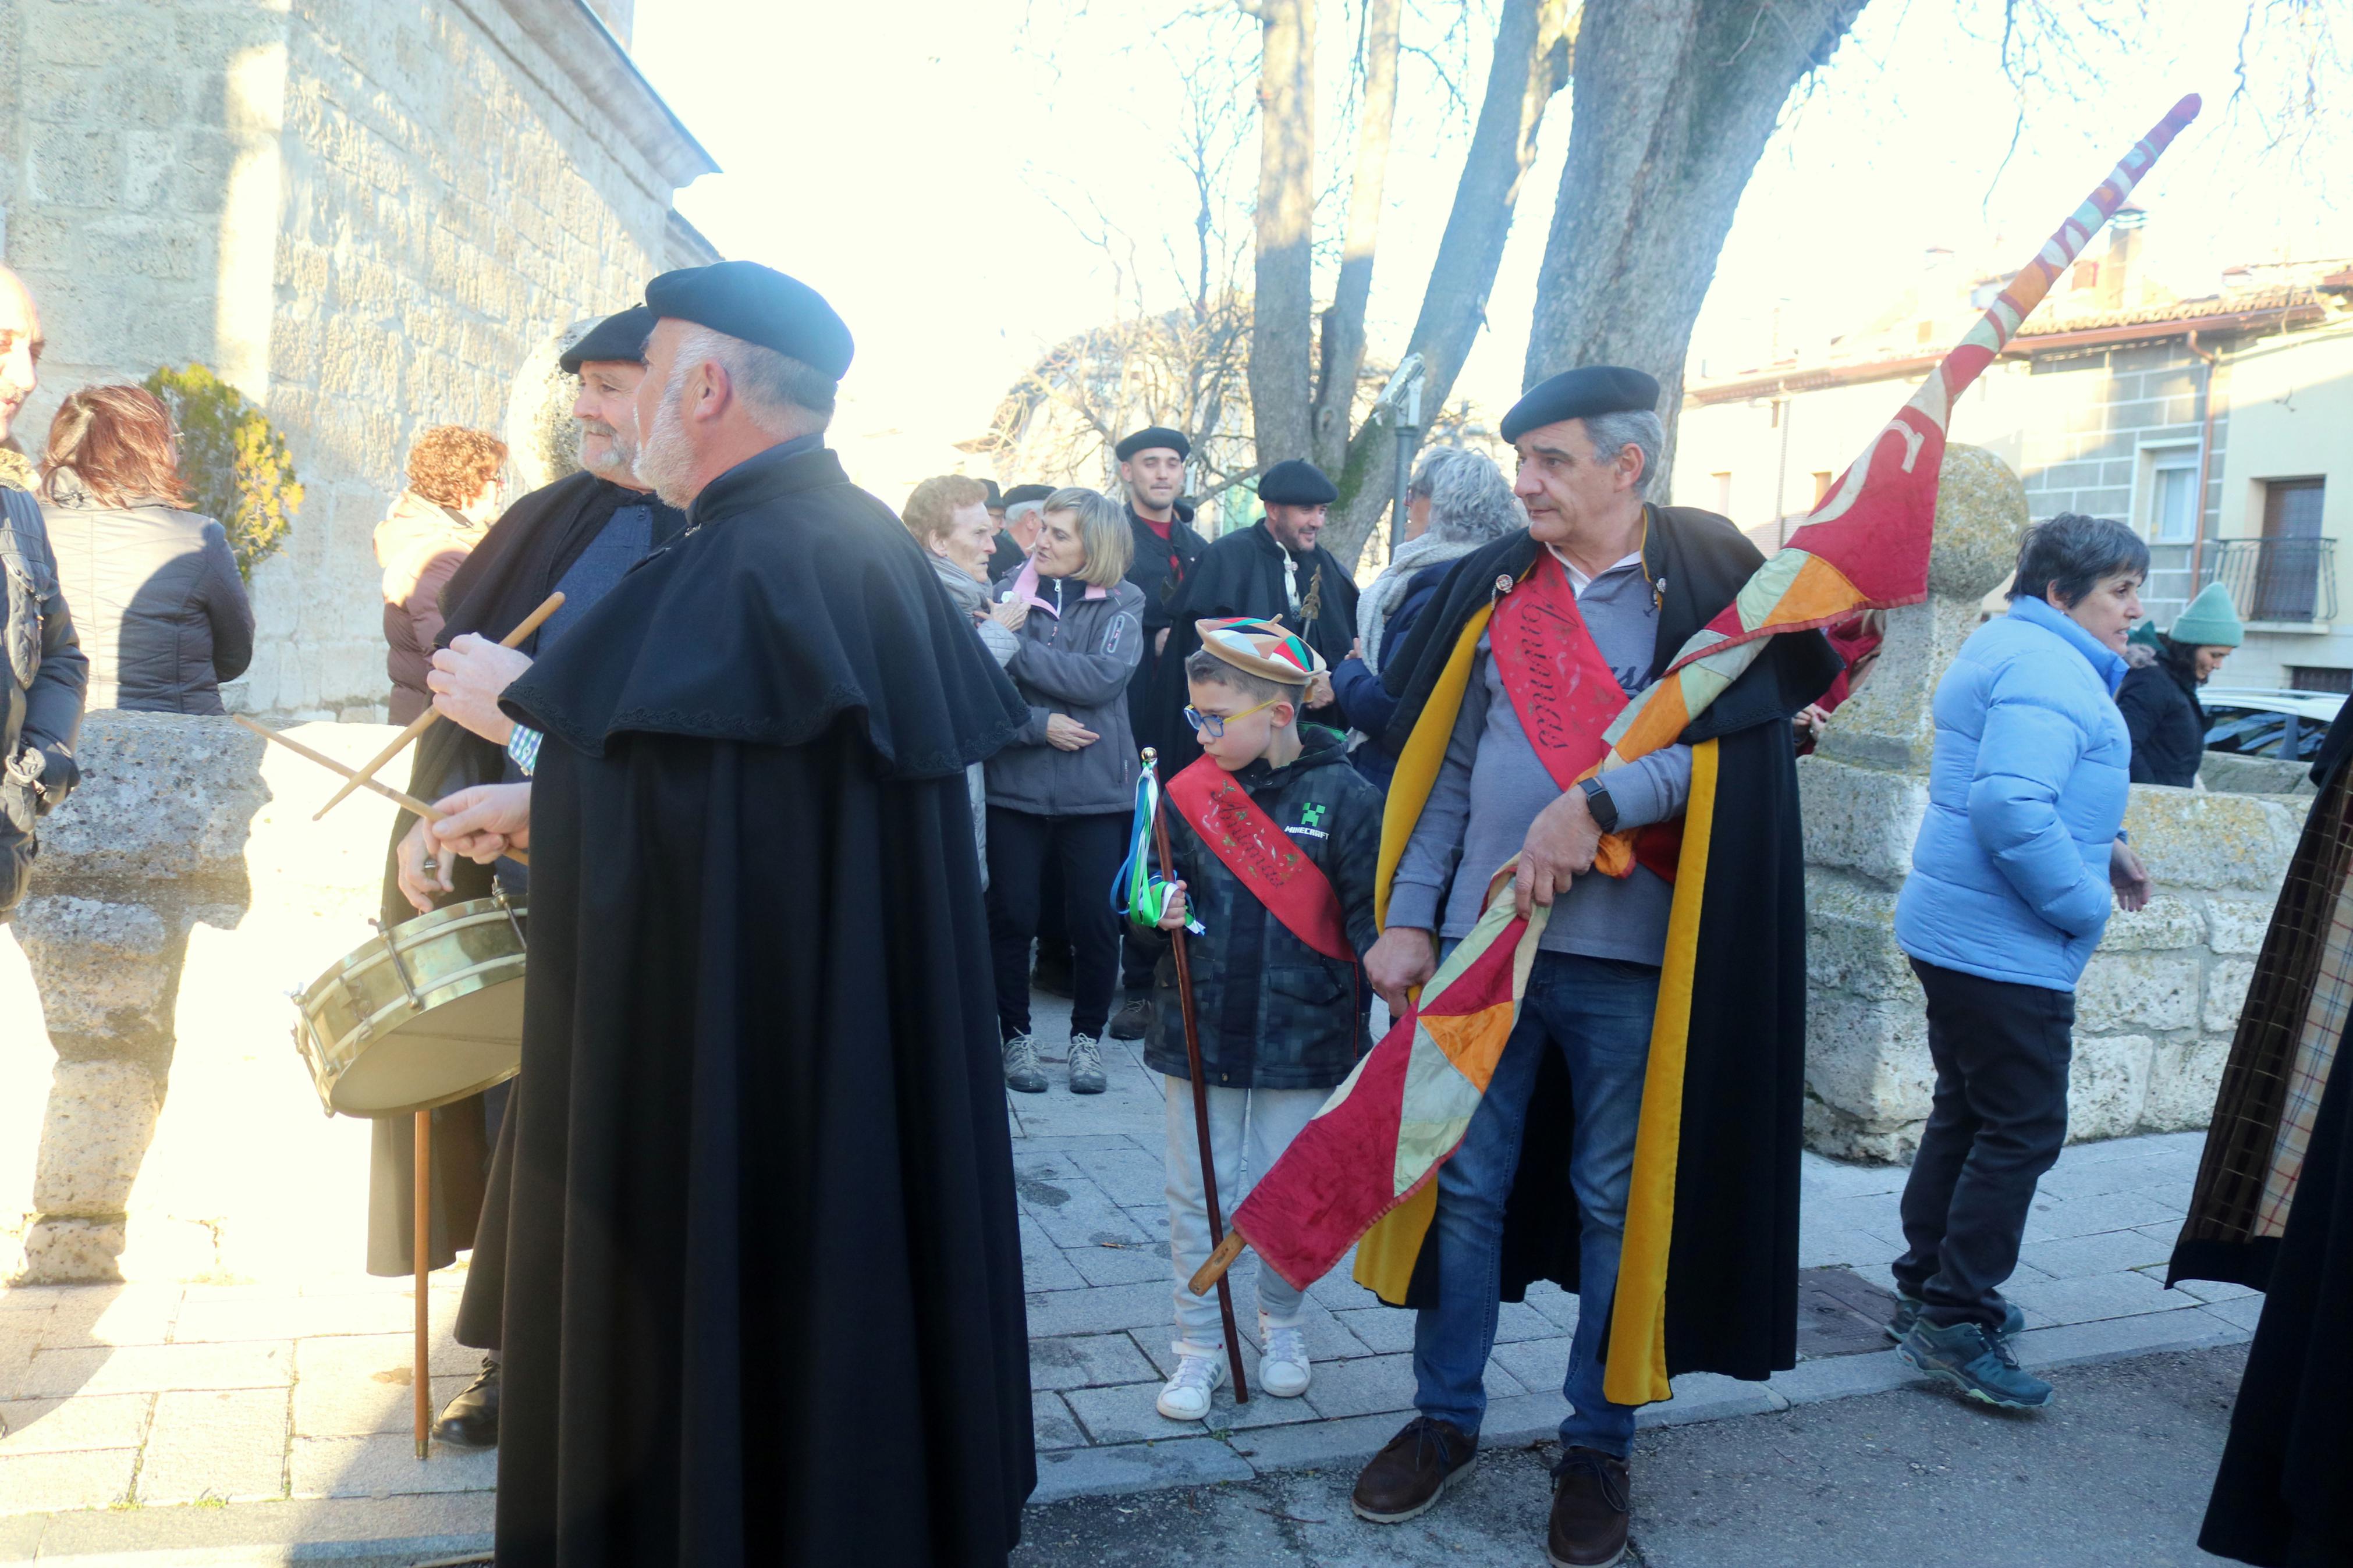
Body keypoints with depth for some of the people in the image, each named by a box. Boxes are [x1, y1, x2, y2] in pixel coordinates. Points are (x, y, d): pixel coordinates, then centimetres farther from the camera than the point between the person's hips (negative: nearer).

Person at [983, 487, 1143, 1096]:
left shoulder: (1122, 605, 3)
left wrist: (1016, 647, -14)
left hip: (1095, 790, 0)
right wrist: (1039, 725, -18)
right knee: (1011, 917, 3)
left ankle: (1088, 1035, 21)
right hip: (1015, 783, 0)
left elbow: (1102, 678, -14)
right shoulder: (1010, 597, 2)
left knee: (1095, 920, 3)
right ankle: (1016, 1035, 20)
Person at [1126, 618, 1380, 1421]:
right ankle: (1199, 1346, 25)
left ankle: (1282, 1328, 35)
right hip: (1200, 1029, 3)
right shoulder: (1188, 794, 1)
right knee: (1196, 1194, 10)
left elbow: (1370, 911, -5)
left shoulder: (1342, 796, -8)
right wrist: (1158, 916, -14)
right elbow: (1156, 900, 7)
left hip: (1301, 1035, -2)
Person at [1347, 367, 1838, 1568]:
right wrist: (1409, 919, 3)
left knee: (1615, 1202, 9)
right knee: (1465, 1186, 10)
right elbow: (1446, 770, 7)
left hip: (1628, 960, -3)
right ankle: (1445, 1418, 28)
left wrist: (1594, 804, -24)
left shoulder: (1707, 583, -2)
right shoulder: (1495, 586, 7)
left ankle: (1599, 1446, 26)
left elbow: (1727, 742, -13)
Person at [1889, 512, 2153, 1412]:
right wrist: (2086, 902, -19)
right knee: (2024, 1130, -4)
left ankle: (1926, 1293, 28)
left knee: (1967, 1115, 18)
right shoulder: (2049, 672, -17)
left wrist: (2102, 849, 15)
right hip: (2006, 949, -11)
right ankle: (1953, 1323, 2)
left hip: (1957, 934, 11)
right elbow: (2013, 809, -31)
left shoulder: (2009, 649, 17)